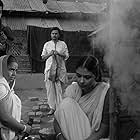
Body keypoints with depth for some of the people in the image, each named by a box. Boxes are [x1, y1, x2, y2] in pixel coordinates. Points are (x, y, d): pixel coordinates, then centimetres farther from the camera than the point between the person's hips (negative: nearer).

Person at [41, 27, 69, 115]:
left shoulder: (63, 44, 8)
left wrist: (58, 53, -12)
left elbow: (67, 56, 3)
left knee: (60, 89, -1)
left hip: (60, 69, -1)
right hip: (49, 69, 1)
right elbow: (43, 57, 9)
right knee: (50, 89, -1)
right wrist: (50, 54, -9)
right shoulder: (47, 44, 11)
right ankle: (52, 108, 7)